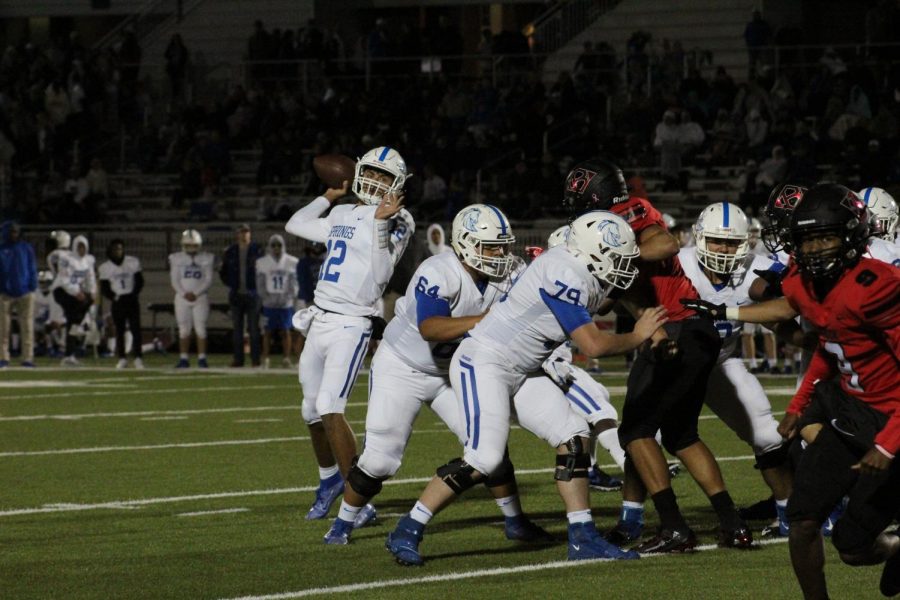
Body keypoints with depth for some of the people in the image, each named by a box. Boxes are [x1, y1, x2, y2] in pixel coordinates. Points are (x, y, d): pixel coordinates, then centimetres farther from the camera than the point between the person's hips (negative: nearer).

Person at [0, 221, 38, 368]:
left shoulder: (26, 248, 7)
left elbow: (32, 268, 8)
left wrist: (32, 286, -2)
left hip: (25, 294, 1)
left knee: (27, 327, -1)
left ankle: (27, 358, 1)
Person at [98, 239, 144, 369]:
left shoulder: (132, 262, -1)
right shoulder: (106, 268, -1)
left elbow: (139, 281, 4)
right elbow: (104, 288, 4)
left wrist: (134, 294, -8)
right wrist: (113, 297, -11)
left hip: (131, 299, 0)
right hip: (118, 301, 0)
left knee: (135, 329, -6)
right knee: (119, 330, 3)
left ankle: (138, 357, -5)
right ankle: (121, 358, 7)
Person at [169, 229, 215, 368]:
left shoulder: (206, 259, 3)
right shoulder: (176, 259, 4)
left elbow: (208, 280, -2)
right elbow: (174, 280, 1)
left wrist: (196, 293, -14)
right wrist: (184, 293, -13)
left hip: (200, 298, -1)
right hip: (182, 298, 1)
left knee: (200, 328, -5)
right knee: (184, 329, 1)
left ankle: (202, 358, -2)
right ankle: (183, 359, 4)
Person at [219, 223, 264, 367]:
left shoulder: (256, 250, -1)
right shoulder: (230, 252, 6)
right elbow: (223, 272, 14)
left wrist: (258, 285, -6)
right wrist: (231, 284, 0)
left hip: (252, 294, -2)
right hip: (236, 295, 2)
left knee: (254, 328, -2)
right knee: (237, 328, 4)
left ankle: (255, 359, 1)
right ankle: (238, 359, 7)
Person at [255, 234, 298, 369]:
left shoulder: (291, 262, 2)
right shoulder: (262, 263, 2)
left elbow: (294, 283, 3)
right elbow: (260, 284, 2)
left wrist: (289, 296, -10)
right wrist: (266, 297, -11)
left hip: (286, 303, 0)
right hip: (269, 303, 0)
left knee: (285, 331, 0)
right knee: (268, 332, 2)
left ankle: (287, 358, 5)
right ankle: (265, 359, 7)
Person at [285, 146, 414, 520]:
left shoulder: (397, 222, -4)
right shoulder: (341, 216, 15)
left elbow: (380, 274, -16)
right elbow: (295, 225, 30)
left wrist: (380, 224, -23)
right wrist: (329, 197, 30)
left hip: (351, 325, -7)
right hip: (319, 320, 7)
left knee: (329, 408, -19)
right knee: (312, 411, 15)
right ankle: (330, 479, 39)